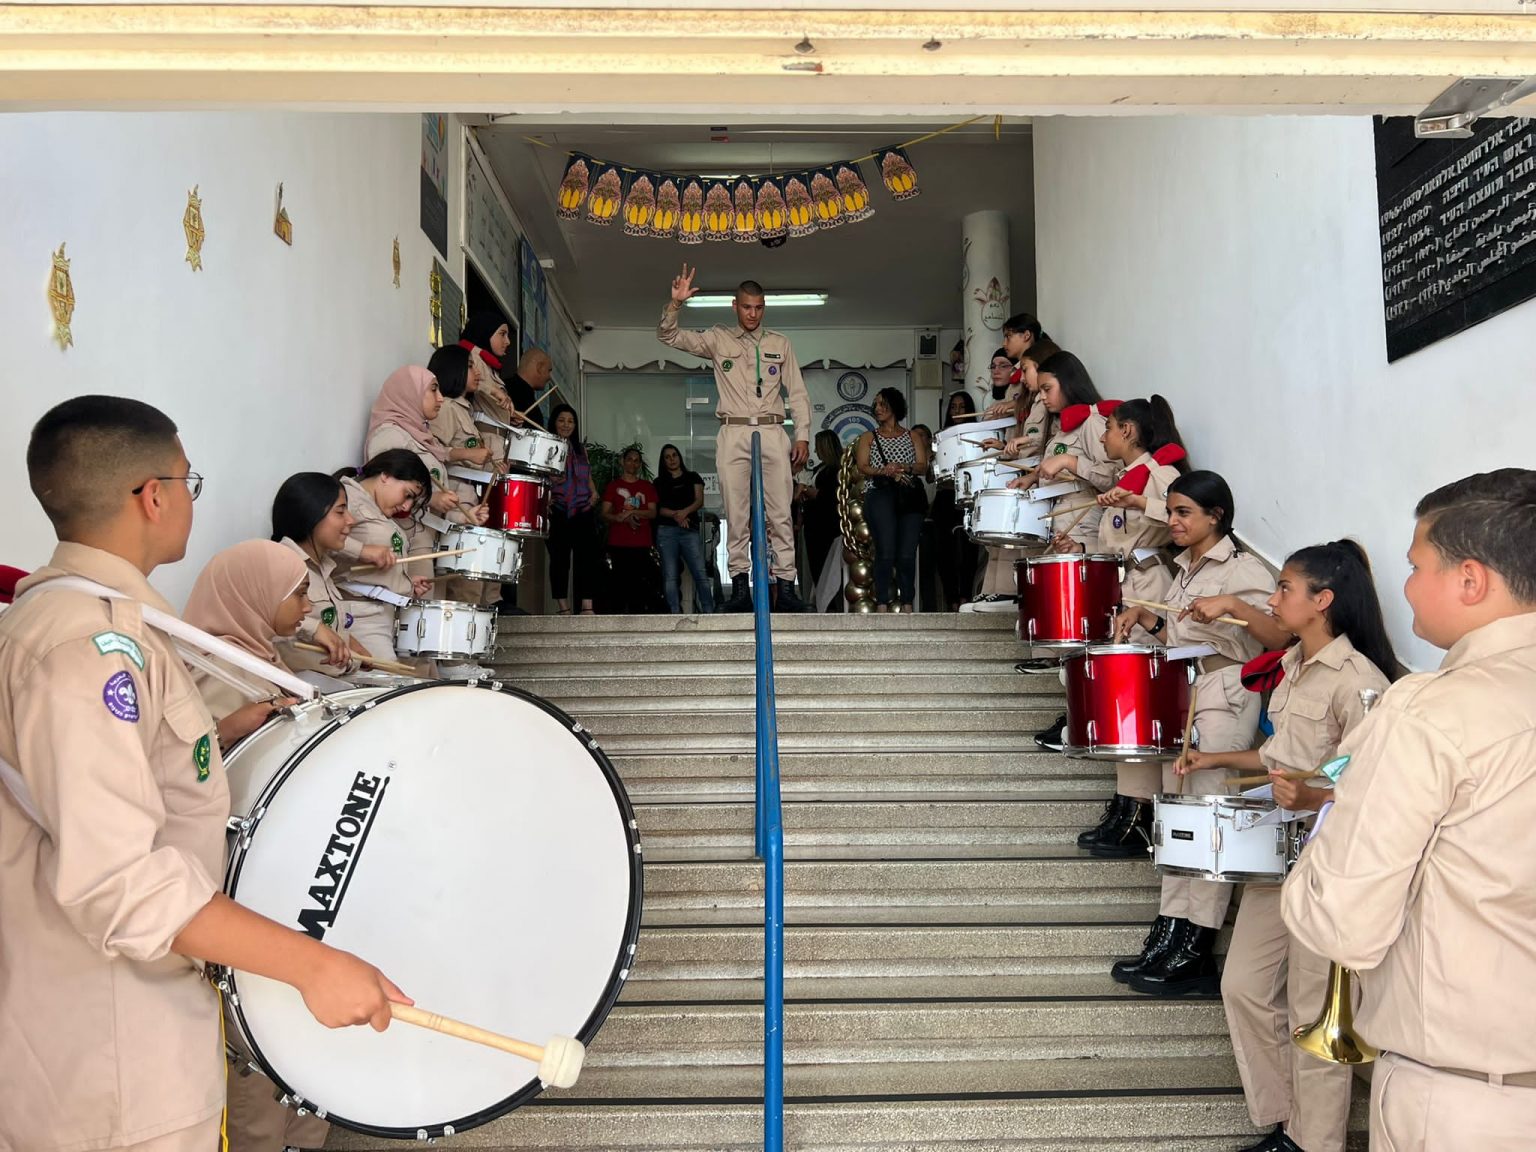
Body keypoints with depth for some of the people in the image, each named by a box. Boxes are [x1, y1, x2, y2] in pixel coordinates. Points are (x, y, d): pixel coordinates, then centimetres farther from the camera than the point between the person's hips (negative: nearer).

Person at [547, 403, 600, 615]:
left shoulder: (580, 448, 21)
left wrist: (594, 492, 8)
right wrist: (545, 496, -19)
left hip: (583, 510, 4)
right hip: (558, 512, -3)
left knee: (586, 557, -7)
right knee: (559, 559, -1)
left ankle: (587, 608, -11)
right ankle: (564, 609, 3)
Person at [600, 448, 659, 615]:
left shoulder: (647, 486, 16)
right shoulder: (613, 486, 11)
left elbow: (653, 513, 7)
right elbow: (605, 514, 4)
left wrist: (633, 512, -9)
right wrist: (623, 518, -14)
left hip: (641, 543, 1)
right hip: (618, 543, -1)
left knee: (640, 581, -7)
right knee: (621, 580, -7)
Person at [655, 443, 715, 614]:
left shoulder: (693, 477, 18)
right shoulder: (659, 482, 17)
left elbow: (699, 501, 6)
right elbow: (657, 508, 6)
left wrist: (685, 512, -14)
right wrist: (675, 514, -12)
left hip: (690, 530, -1)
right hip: (666, 531, 1)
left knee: (700, 573, -11)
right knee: (670, 576, -6)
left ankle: (708, 612, -11)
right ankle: (675, 614, -7)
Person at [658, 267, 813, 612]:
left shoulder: (780, 343, 15)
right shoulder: (718, 339, 12)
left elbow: (797, 394, 13)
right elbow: (668, 336, 6)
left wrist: (802, 436, 4)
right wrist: (675, 303, -11)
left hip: (773, 432, 1)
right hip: (733, 433, 0)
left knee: (780, 513, -5)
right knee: (736, 513, -3)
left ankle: (785, 586, -4)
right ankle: (740, 586, 1)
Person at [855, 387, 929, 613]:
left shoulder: (911, 437, 22)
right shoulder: (869, 438, 20)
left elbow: (923, 465, 9)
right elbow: (862, 467, 5)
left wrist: (904, 468, -11)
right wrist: (883, 471, -14)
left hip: (910, 495, 1)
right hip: (880, 495, -1)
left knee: (907, 553, -8)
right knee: (886, 551, -15)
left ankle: (907, 605, -4)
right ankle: (882, 604, -13)